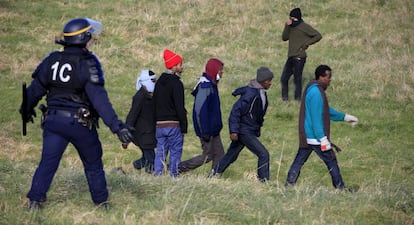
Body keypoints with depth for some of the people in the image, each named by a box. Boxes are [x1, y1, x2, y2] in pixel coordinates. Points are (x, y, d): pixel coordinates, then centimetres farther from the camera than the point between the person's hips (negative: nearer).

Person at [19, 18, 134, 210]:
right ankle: (100, 202, 23)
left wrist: (26, 110, 31)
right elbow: (99, 98, -23)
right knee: (93, 164, 14)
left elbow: (35, 89, 11)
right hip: (80, 122, -3)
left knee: (47, 162, 4)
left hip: (54, 121, 4)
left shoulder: (51, 60, 1)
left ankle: (34, 200, -7)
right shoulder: (87, 64, -16)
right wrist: (117, 126, -26)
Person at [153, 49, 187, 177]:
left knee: (160, 153, 8)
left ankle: (157, 176, 3)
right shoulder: (176, 83, -11)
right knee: (175, 153, -1)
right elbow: (180, 107, -15)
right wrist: (184, 127, -11)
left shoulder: (159, 82, 13)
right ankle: (174, 175, -3)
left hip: (159, 124, 7)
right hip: (173, 124, -7)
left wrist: (156, 121, 17)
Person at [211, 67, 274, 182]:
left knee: (231, 156, 17)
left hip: (252, 131, 9)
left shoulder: (261, 93, 7)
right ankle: (264, 180, -5)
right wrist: (234, 131, -24)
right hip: (245, 132, -9)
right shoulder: (250, 94, -22)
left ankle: (215, 174, 27)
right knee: (263, 154, -12)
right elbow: (236, 110, -22)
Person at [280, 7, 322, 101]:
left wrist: (306, 44, -12)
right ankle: (284, 99, 16)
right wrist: (287, 26, -9)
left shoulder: (304, 27, -7)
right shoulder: (291, 27, 13)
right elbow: (284, 38, 3)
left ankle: (297, 99, 4)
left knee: (297, 79, -4)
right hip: (291, 57, 7)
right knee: (284, 79, 7)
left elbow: (318, 36, -8)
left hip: (299, 58, -7)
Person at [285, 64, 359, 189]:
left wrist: (345, 117, 25)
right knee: (331, 161, 1)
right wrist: (323, 139, -22)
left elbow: (326, 110, 24)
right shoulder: (316, 93, -19)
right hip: (315, 137, -10)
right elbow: (316, 118, -22)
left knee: (299, 160, 10)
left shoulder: (312, 89, 14)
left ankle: (288, 186, 9)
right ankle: (340, 188, 7)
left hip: (306, 136, 10)